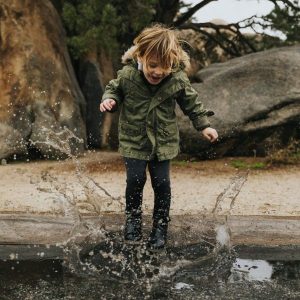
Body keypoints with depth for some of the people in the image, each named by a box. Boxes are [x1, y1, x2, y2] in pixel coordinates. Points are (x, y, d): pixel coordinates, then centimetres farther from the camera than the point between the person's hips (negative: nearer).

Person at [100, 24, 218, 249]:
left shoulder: (178, 80, -14)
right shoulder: (127, 75, -16)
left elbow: (192, 103, 1)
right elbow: (114, 89, 4)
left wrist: (204, 125, 1)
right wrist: (109, 100, -17)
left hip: (164, 141, 1)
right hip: (134, 140, 0)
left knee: (162, 183, 1)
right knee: (135, 180, -5)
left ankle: (161, 226, 18)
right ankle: (133, 219, 20)